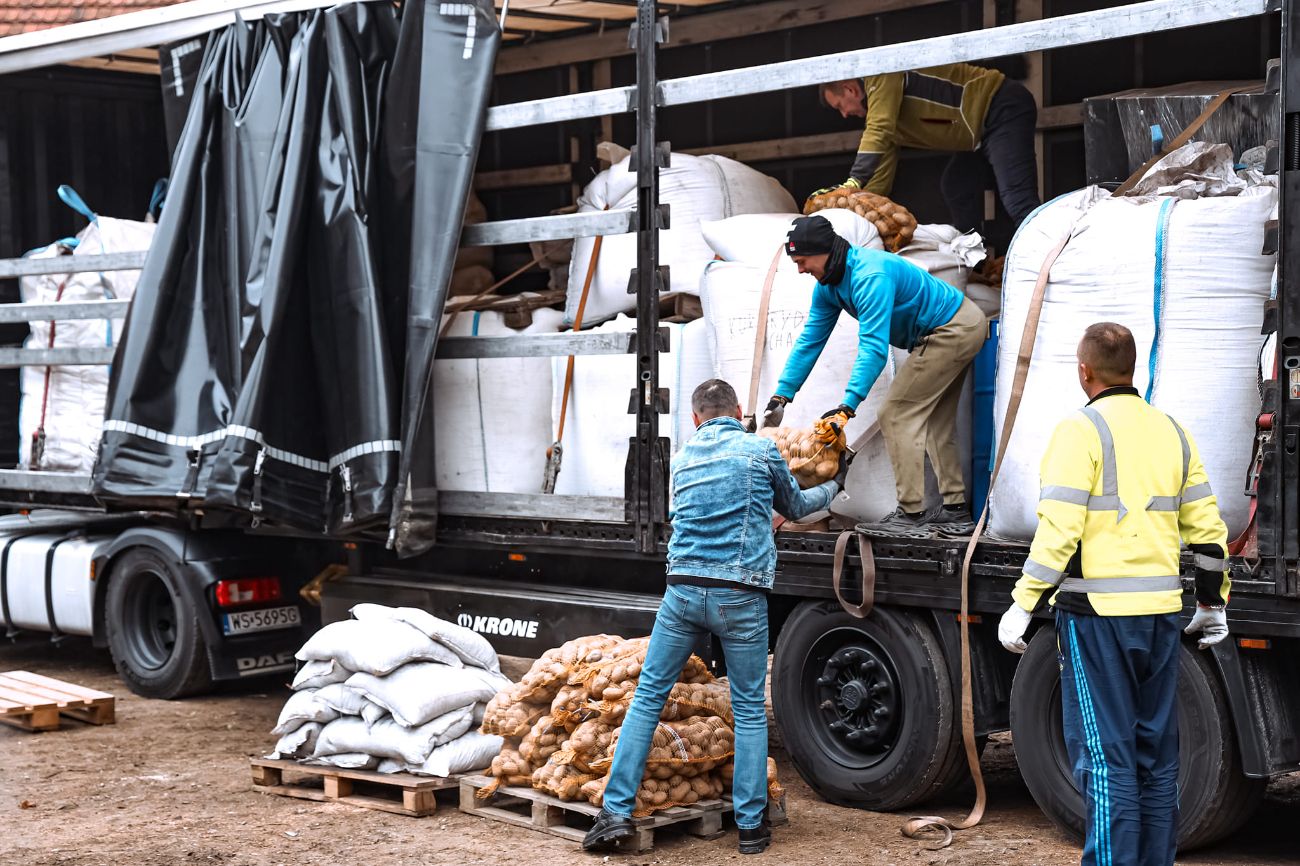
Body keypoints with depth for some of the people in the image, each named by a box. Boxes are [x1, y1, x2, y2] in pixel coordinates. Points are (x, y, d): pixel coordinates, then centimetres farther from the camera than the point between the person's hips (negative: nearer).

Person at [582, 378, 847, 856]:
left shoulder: (682, 458, 15)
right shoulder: (762, 450, 5)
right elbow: (794, 506, 22)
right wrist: (834, 485, 42)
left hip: (684, 591, 2)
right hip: (741, 598, -2)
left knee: (648, 696, 9)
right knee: (749, 710, 7)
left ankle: (617, 811, 5)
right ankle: (751, 825, 11)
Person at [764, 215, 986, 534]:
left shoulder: (870, 276, -30)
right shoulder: (828, 285, 2)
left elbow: (874, 347, -36)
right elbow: (809, 340, 7)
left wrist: (848, 406, -41)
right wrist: (781, 395, 2)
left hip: (953, 330, -11)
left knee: (896, 415, -11)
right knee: (935, 423, 16)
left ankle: (911, 513, -10)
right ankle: (956, 511, 23)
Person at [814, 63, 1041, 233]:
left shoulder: (880, 77, -9)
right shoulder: (879, 107, 19)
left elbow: (878, 132, -23)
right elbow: (880, 175, 21)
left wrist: (853, 183, -28)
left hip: (1004, 108, -11)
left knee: (1017, 200, -22)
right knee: (955, 187, 17)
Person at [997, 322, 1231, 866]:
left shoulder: (1081, 430, -8)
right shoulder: (1171, 432, 11)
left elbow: (1059, 531, -16)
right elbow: (1207, 530, 12)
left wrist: (1023, 605, -12)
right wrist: (1213, 603, 22)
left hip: (1096, 614, -6)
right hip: (1160, 614, 6)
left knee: (1105, 758, -3)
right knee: (1156, 754, 13)